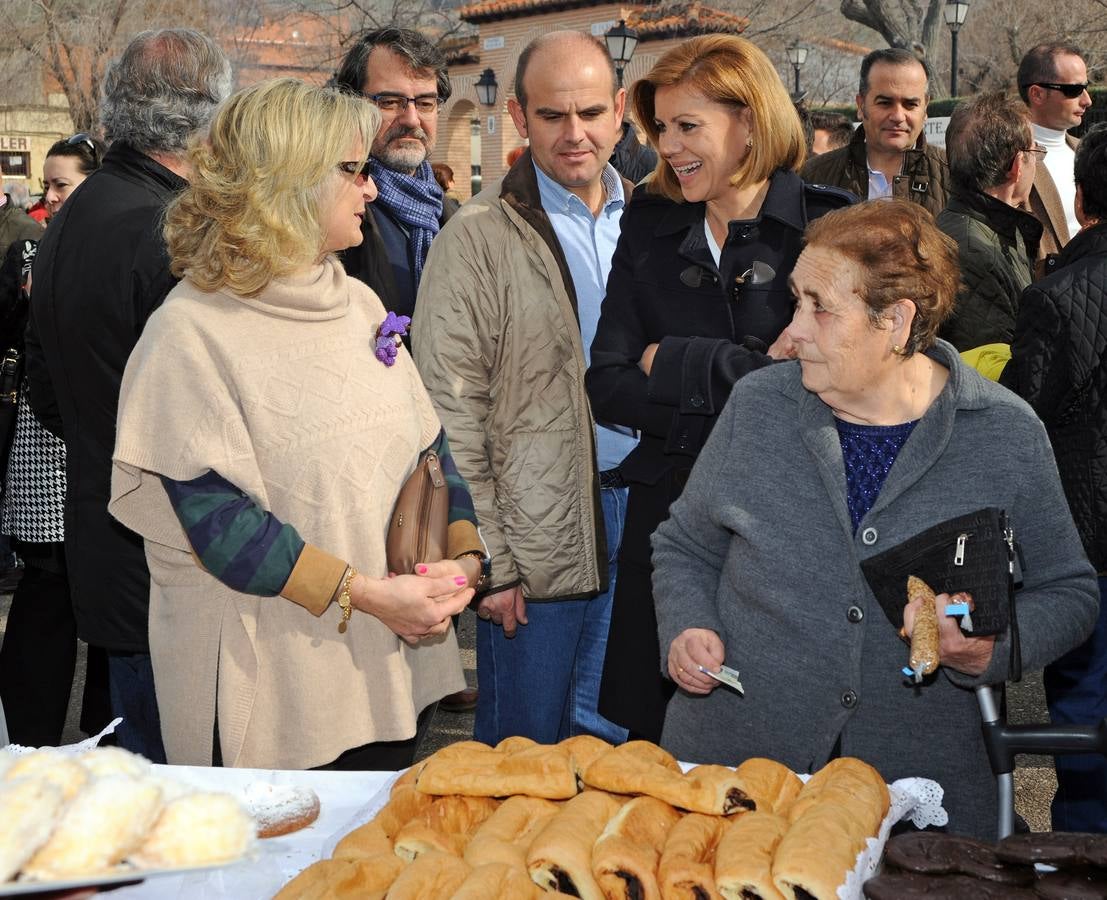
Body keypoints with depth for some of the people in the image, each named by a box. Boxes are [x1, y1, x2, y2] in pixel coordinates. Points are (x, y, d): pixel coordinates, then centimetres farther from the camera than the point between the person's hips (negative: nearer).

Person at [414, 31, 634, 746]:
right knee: (524, 747, 7)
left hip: (642, 510, 5)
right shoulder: (478, 239, -9)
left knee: (610, 740, 16)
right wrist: (486, 560, -12)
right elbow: (452, 412, -10)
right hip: (535, 535, -5)